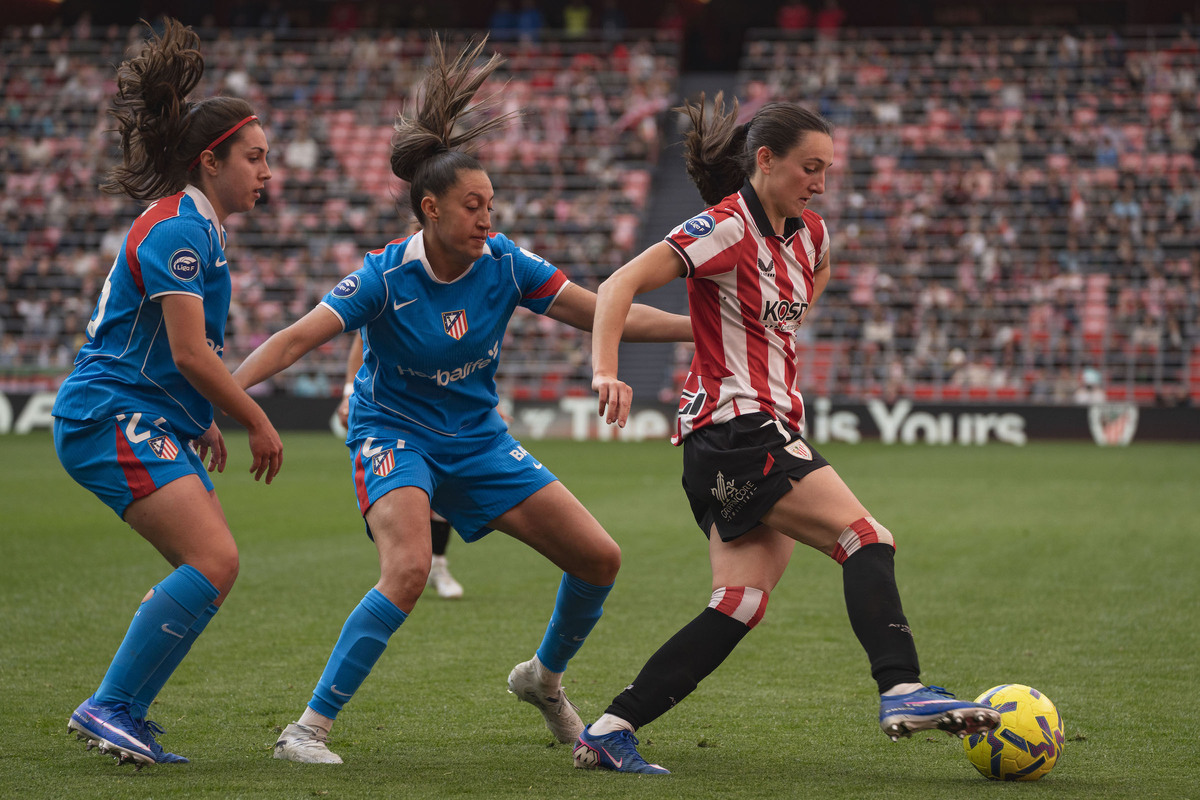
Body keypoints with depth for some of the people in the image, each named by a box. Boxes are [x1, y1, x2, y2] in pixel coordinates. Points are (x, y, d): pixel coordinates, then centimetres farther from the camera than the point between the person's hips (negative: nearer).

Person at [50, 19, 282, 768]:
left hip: (154, 420, 10)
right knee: (215, 562, -20)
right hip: (113, 416, -10)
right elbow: (188, 351, -19)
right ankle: (110, 707, -14)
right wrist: (258, 422, -10)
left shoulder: (197, 228, 18)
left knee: (210, 567, 6)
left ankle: (122, 717, 10)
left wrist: (203, 423, 21)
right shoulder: (176, 229, -14)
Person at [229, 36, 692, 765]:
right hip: (394, 435, -5)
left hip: (478, 440, 5)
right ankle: (309, 728, -24)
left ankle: (544, 679, 29)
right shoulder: (386, 278, -20)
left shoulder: (505, 263, -9)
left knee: (600, 558, 0)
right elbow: (297, 339, -24)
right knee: (409, 571, -33)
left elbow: (604, 314, -4)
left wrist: (704, 327, -10)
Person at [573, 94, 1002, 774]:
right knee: (867, 539, -17)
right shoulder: (728, 227, -11)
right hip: (736, 429, -8)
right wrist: (606, 373, -31)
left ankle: (609, 731, -4)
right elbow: (621, 285, -18)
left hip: (770, 432, 8)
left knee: (740, 604, -3)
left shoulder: (807, 231, 14)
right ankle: (902, 691, -26)